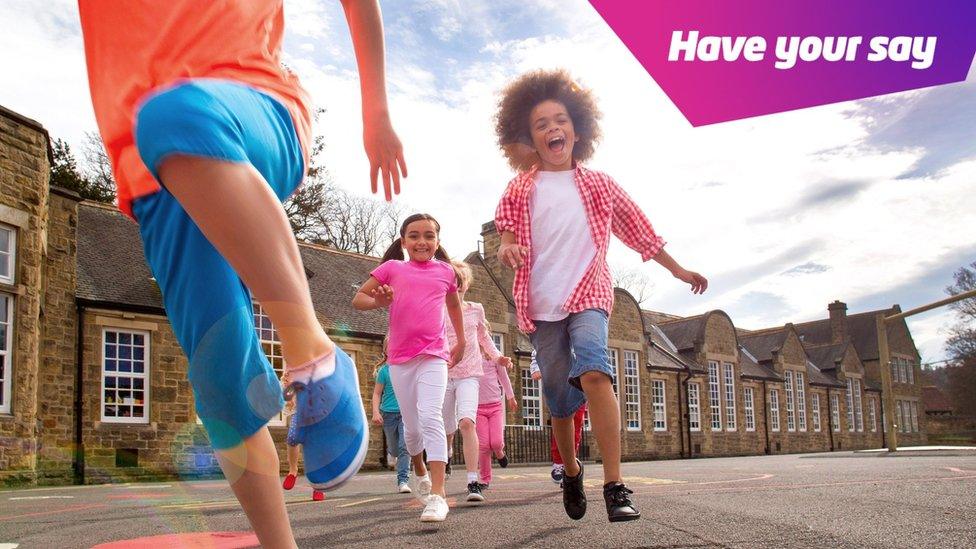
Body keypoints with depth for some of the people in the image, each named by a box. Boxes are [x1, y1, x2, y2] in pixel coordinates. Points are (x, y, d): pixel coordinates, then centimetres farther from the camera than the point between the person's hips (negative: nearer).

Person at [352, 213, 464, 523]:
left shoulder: (445, 271, 7)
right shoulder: (392, 269, 3)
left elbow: (454, 304, 26)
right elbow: (357, 299, 5)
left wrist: (461, 341, 28)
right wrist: (378, 302, -16)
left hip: (434, 355, -1)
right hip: (400, 358, 1)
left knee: (430, 417, -20)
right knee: (411, 425, 11)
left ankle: (437, 495, -24)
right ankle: (420, 472, 42)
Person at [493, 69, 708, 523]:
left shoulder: (598, 185, 10)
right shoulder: (520, 190, 10)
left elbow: (640, 231, 16)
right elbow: (507, 232, 5)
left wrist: (679, 271, 21)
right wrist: (506, 248, -21)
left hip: (588, 293, -2)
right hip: (540, 304, 2)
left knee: (593, 371, -29)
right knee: (559, 400, 5)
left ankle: (615, 486, -30)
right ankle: (571, 472, 33)